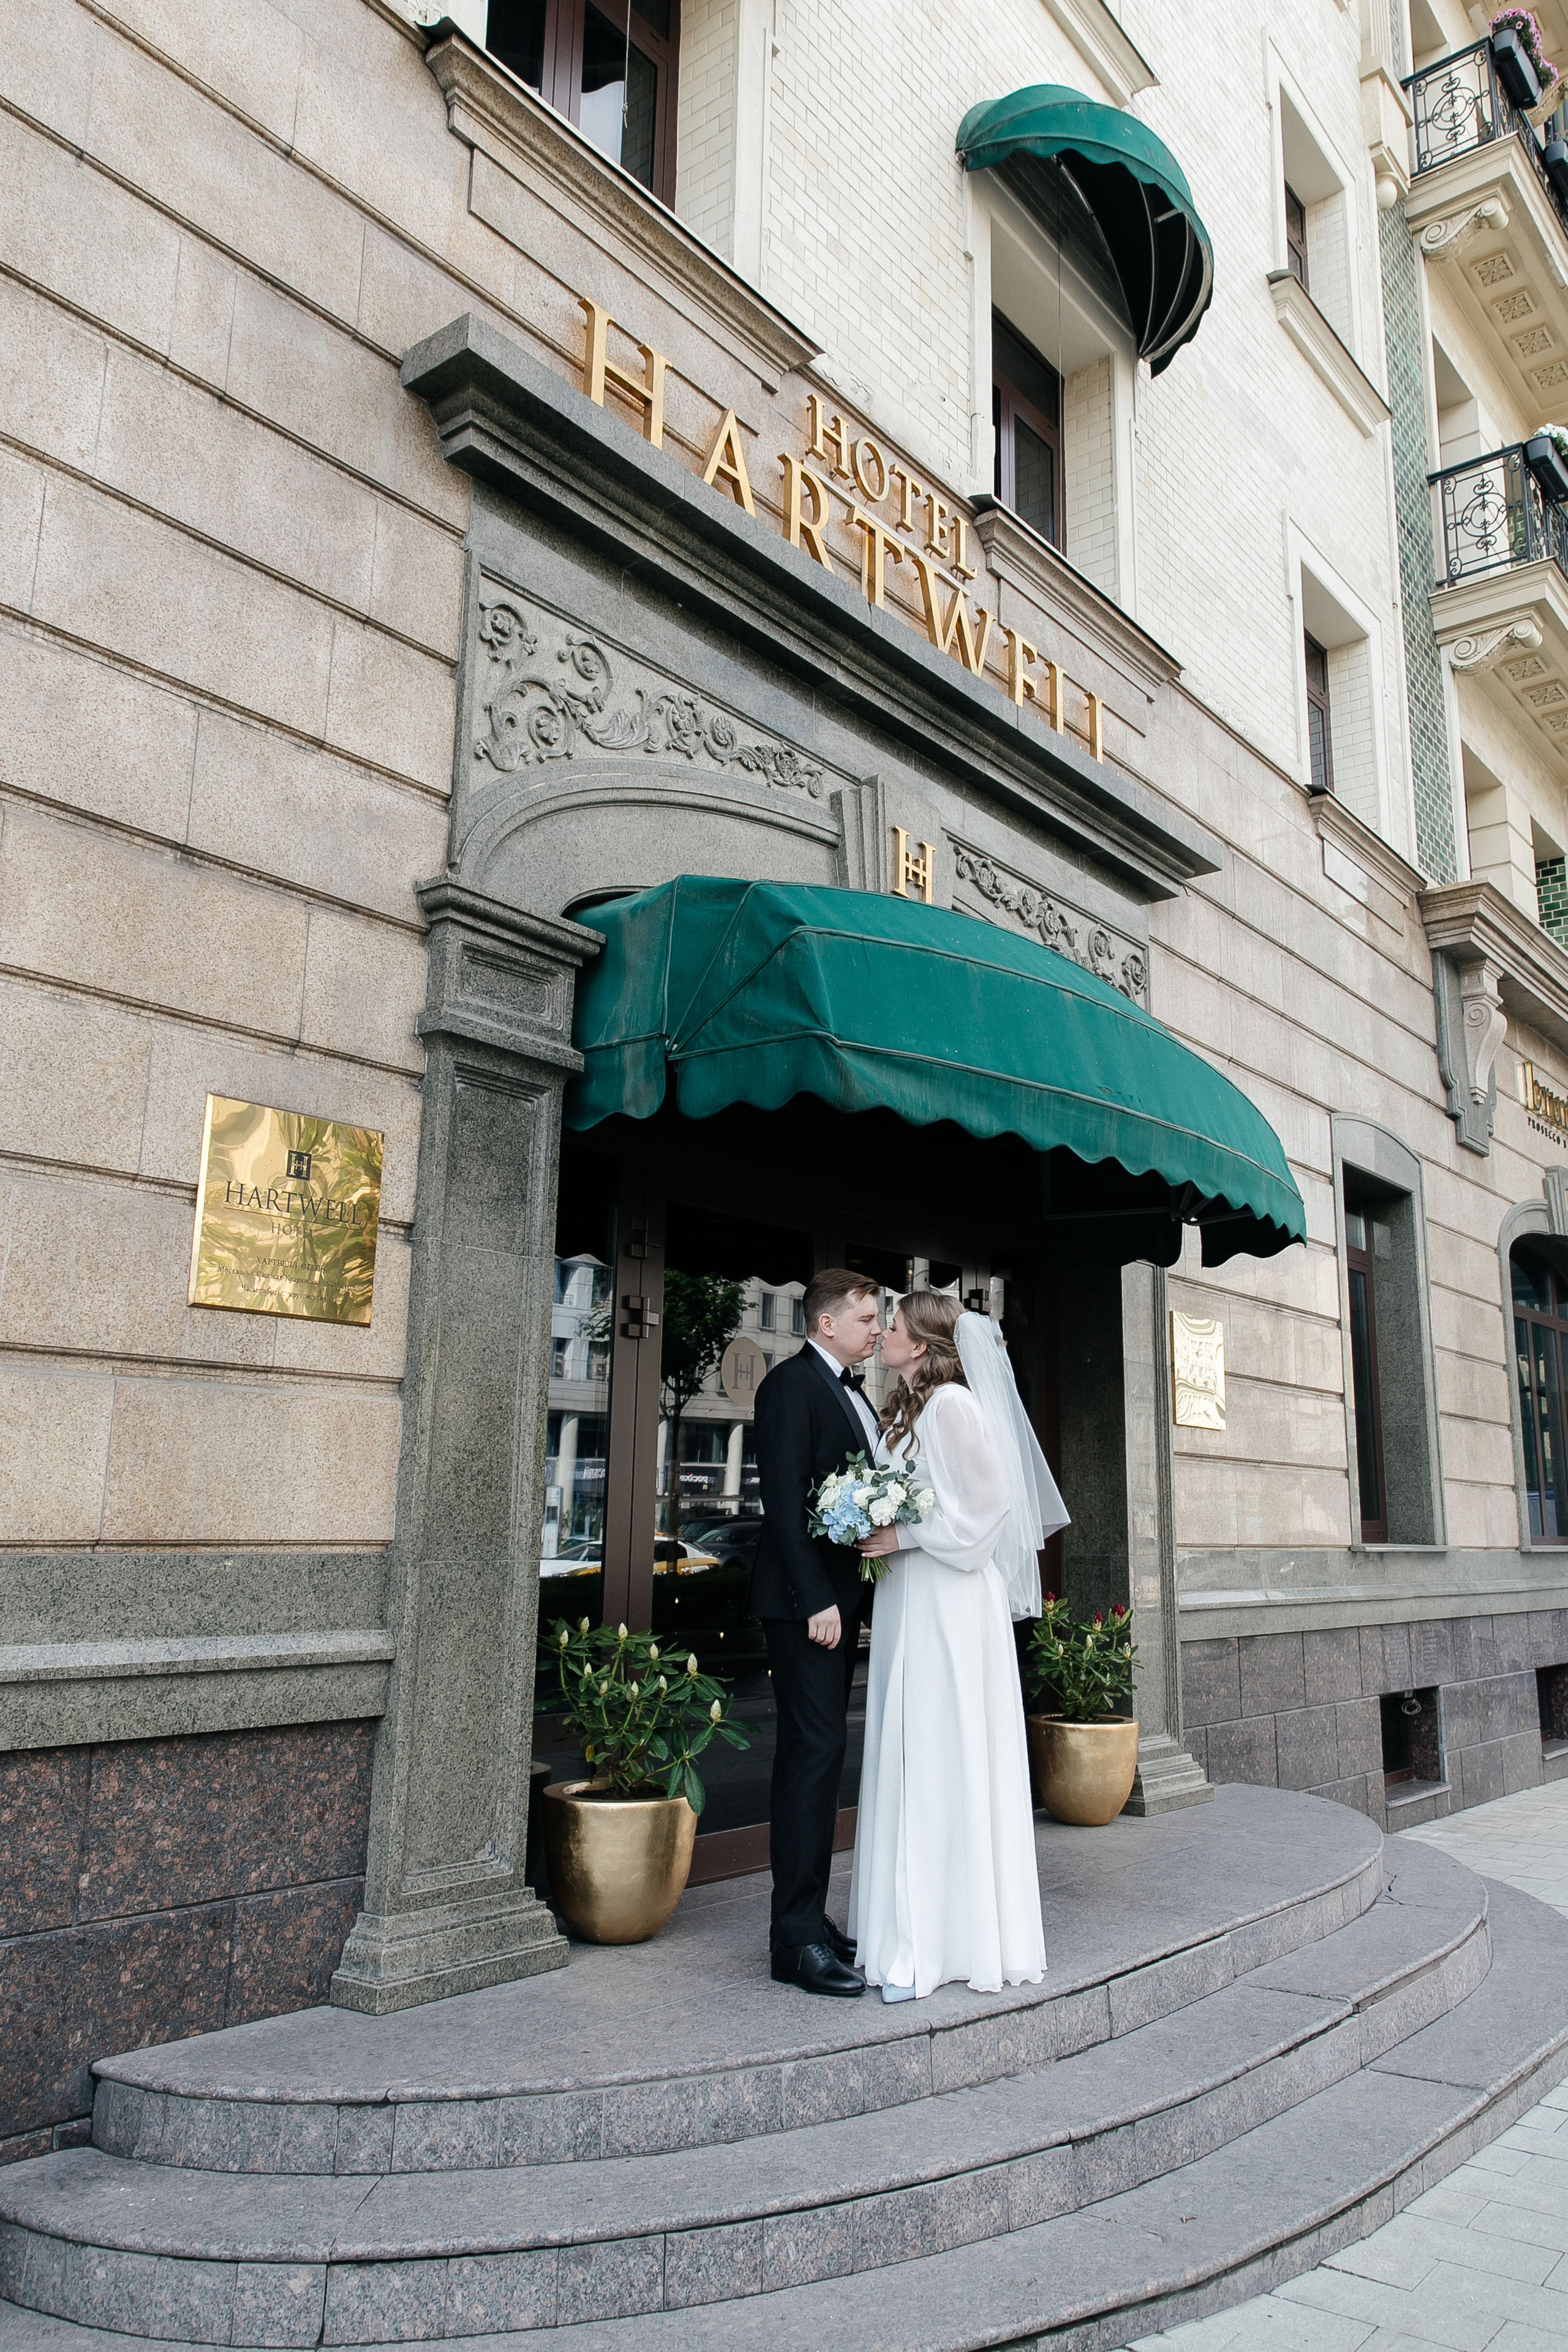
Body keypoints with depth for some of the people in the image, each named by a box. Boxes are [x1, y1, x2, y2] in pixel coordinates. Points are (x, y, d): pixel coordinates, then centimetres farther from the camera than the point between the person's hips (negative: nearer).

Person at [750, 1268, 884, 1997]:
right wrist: (816, 1602, -20)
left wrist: (850, 1596, 7)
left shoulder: (853, 1392, 17)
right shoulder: (792, 1383, -10)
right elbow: (784, 1499, -17)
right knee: (813, 1751, -8)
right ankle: (797, 1939, -1)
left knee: (820, 1753, 12)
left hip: (841, 1596, 9)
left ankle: (810, 1917, 20)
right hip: (806, 1598, -9)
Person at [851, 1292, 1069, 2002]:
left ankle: (941, 1946, 5)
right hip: (904, 1603, 9)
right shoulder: (903, 1409, 15)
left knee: (944, 1763, -3)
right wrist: (878, 1533, 10)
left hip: (948, 1604, -9)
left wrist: (905, 1536, -15)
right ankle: (914, 1934, 17)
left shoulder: (951, 1404, -11)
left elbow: (988, 1502, -16)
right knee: (906, 1764, 9)